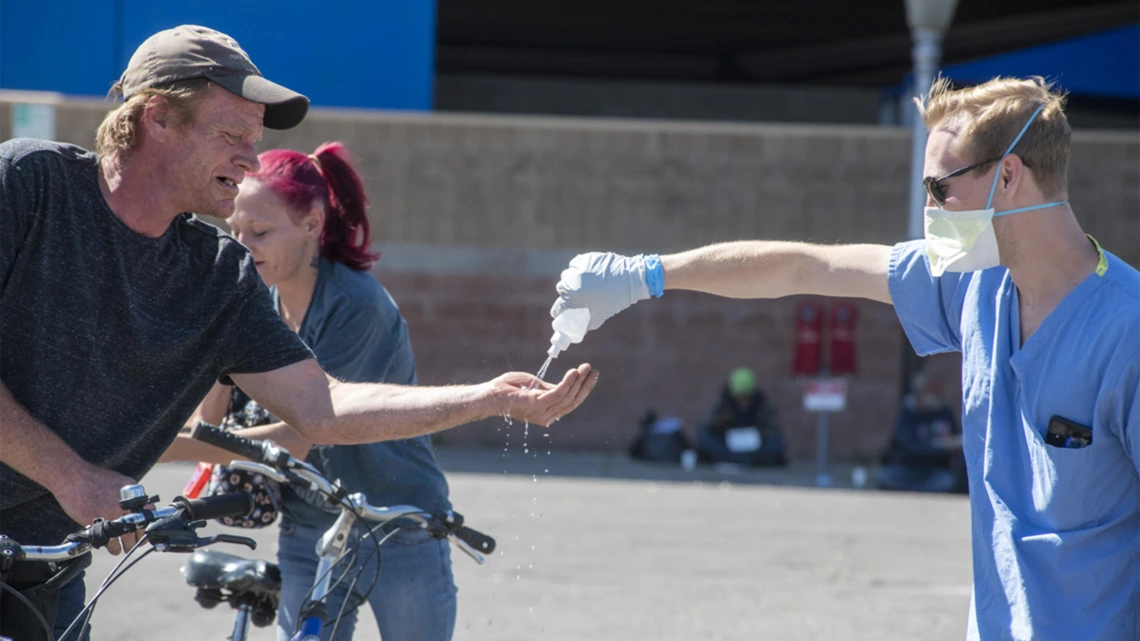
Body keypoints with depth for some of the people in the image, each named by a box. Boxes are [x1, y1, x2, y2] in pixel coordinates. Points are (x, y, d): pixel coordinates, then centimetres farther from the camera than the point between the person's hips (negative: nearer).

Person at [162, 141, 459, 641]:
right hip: (305, 539, 5)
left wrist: (176, 447, -30)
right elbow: (209, 418, -3)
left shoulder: (356, 305, -21)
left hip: (401, 540, -5)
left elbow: (298, 438, -25)